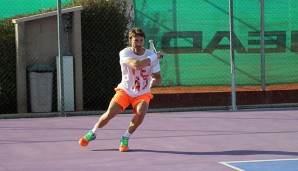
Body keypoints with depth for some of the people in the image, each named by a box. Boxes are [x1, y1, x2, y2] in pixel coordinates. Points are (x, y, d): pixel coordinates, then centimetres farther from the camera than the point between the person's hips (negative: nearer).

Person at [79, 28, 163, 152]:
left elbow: (158, 79, -5)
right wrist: (155, 57, -29)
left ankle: (125, 138, -7)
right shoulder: (125, 53, -17)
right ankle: (92, 133, 12)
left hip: (142, 94, 1)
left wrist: (154, 81, -30)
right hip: (125, 91, -1)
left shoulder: (151, 55, -9)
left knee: (141, 113, -29)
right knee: (110, 113, -17)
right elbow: (136, 64, -38)